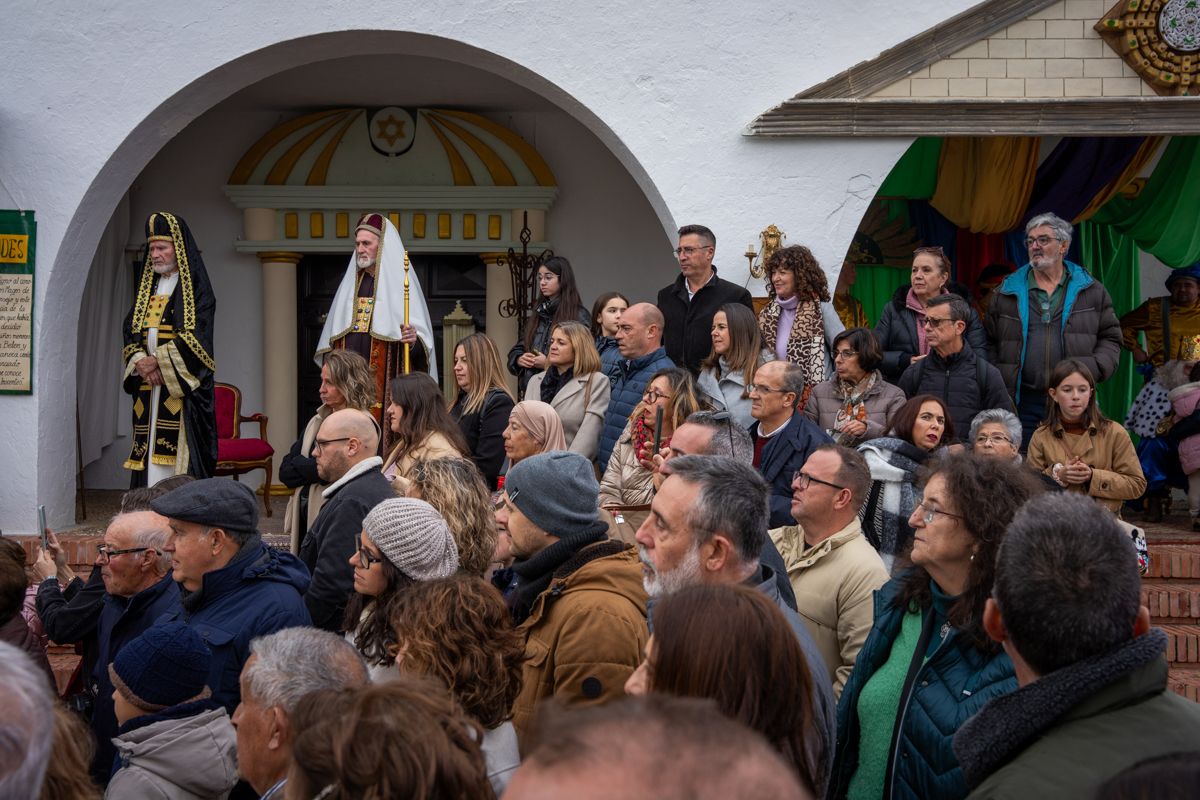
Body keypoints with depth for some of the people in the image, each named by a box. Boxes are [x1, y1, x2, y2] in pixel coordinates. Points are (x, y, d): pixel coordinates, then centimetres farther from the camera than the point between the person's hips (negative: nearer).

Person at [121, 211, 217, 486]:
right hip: (148, 388, 6)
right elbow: (129, 330, 11)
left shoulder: (196, 288, -1)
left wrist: (158, 360, -16)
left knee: (178, 456, -11)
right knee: (150, 453, 2)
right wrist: (140, 361, -8)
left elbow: (197, 336, -12)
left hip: (182, 388, -6)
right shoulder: (147, 287, 18)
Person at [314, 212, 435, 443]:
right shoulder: (350, 284, 17)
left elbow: (423, 341, -8)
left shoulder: (399, 283, -1)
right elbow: (332, 342, 21)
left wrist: (414, 340, -28)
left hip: (386, 389, -5)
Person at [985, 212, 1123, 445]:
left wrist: (1092, 370, -5)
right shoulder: (1007, 293, 11)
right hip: (1023, 403, 0)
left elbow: (1110, 337, 12)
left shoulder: (1091, 290, 10)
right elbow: (990, 343, 12)